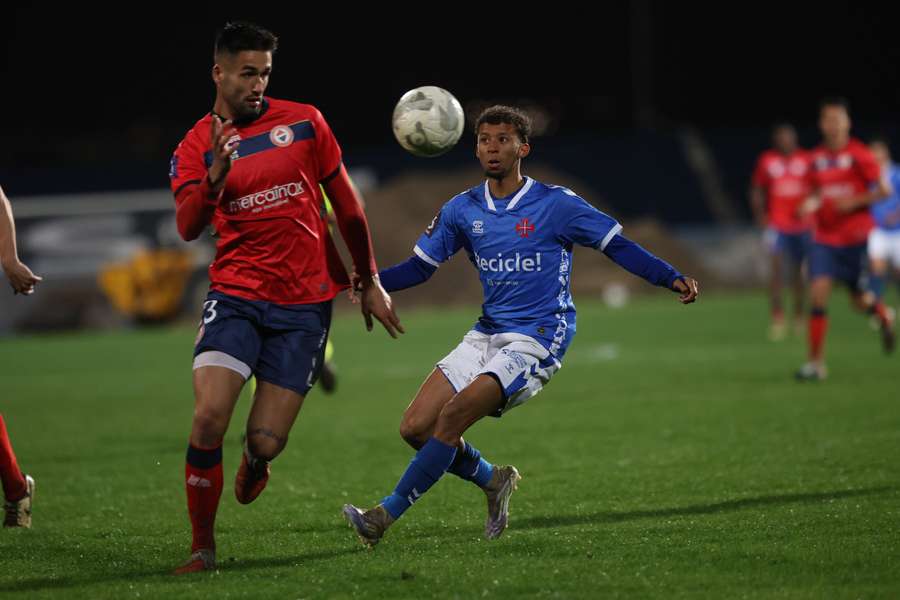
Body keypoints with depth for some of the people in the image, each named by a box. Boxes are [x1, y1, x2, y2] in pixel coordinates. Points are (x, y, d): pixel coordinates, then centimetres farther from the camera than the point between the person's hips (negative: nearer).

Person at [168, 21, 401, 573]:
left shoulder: (304, 122, 4)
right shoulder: (195, 148, 1)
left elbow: (346, 202, 12)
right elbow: (188, 227, -15)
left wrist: (370, 283, 14)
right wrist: (216, 175, -32)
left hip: (305, 304, 0)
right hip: (236, 296, 0)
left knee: (266, 442, -6)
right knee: (208, 419, -20)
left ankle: (253, 464, 34)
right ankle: (203, 548, -2)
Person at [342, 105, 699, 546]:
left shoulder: (555, 204, -6)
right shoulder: (462, 210, 7)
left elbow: (618, 246, -2)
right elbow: (418, 268, 11)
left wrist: (672, 278, -15)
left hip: (538, 338, -6)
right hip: (486, 335, 6)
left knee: (453, 415, -23)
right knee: (415, 427, -4)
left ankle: (385, 516, -17)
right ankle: (493, 481, 20)